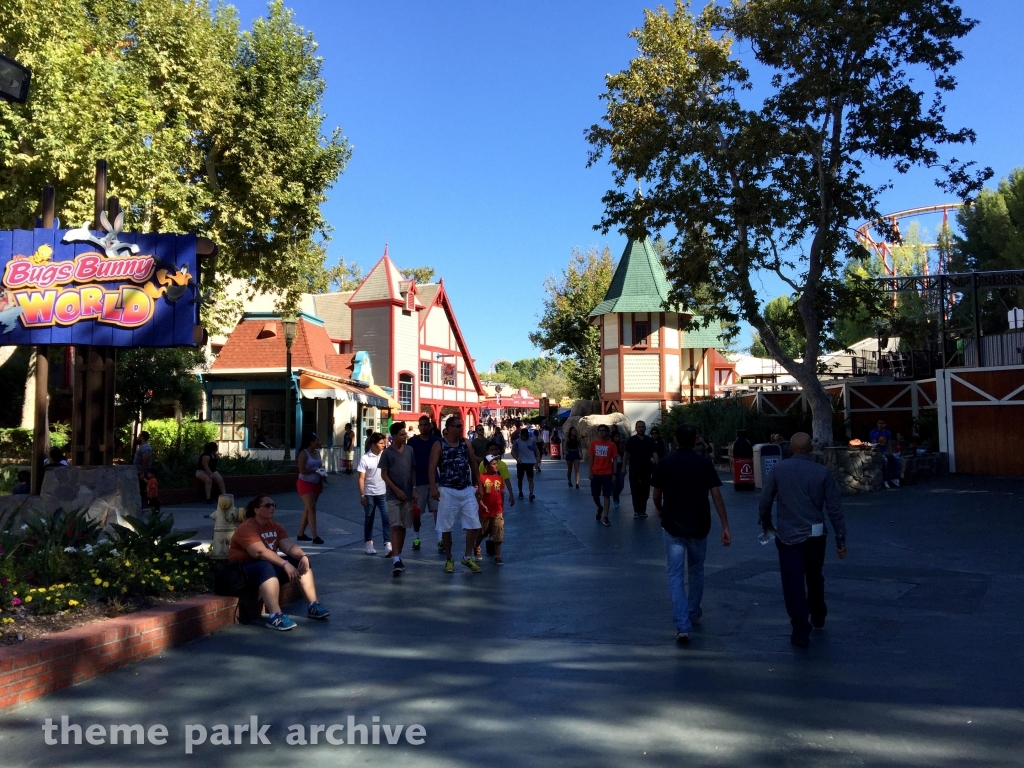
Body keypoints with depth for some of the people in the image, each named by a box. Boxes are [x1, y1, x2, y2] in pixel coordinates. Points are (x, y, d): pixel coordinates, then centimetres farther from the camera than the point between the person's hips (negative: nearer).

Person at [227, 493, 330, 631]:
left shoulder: (276, 526, 7)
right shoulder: (247, 528, -19)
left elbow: (289, 546, -5)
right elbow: (261, 552, -31)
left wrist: (303, 556, -25)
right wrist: (285, 565, -35)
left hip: (269, 564, 9)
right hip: (243, 567, -9)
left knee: (302, 562, -5)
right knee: (267, 568, -40)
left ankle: (313, 606, -7)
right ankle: (275, 617, -43)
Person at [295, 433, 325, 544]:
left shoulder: (317, 452, 9)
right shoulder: (304, 453, -14)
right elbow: (302, 470, -20)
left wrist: (322, 472, 1)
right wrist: (316, 471, -21)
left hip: (316, 484, 8)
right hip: (305, 484, -8)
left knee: (308, 509, 11)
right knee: (312, 509, -11)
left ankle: (301, 534, 20)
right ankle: (315, 536, -12)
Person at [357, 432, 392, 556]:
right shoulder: (365, 458, -8)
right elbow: (361, 478, -6)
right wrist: (362, 495, -10)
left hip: (383, 493, 2)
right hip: (369, 494, -2)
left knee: (386, 518, -8)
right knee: (369, 519, 11)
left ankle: (388, 544, -9)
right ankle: (369, 543, 23)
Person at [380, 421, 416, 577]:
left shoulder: (409, 450, 6)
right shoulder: (387, 453, -5)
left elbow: (413, 470, 12)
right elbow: (384, 475, -5)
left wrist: (414, 489, 2)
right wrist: (397, 490, -11)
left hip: (407, 495, 4)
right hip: (393, 496, -4)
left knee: (403, 527, 9)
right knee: (395, 526, -13)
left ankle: (398, 557, 19)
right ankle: (395, 560, -18)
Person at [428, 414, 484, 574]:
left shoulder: (466, 444, 7)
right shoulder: (439, 445, -5)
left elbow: (473, 464, 12)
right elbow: (432, 467, -12)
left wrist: (478, 485, 10)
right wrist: (433, 487, -22)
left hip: (467, 490, 4)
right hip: (448, 491, -4)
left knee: (474, 525, -1)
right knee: (446, 527, 5)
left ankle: (468, 557, 13)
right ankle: (449, 559, 19)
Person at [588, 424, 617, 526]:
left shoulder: (611, 444, -3)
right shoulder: (594, 444, 3)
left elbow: (614, 460, -1)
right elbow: (591, 458, 7)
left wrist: (614, 473, -5)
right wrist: (590, 472, 0)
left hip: (607, 474, -2)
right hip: (595, 473, 3)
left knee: (606, 495, -2)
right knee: (595, 495, 9)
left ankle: (606, 517, 1)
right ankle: (599, 508, 39)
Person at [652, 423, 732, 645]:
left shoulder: (665, 464, -7)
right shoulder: (705, 464, -5)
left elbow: (656, 495, 1)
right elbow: (717, 496, -10)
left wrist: (660, 510, 23)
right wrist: (725, 526, -8)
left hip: (672, 528, -2)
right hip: (699, 527, 2)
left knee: (675, 576, -1)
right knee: (696, 572, 22)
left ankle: (682, 626, -11)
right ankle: (693, 614, 38)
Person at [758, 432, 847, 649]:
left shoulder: (778, 469, -6)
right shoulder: (822, 472, -4)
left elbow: (764, 502, -2)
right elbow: (834, 509, -4)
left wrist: (766, 523, 17)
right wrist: (841, 539, 3)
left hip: (787, 536, -2)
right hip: (814, 535, 2)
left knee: (793, 584, 2)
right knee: (815, 578, 24)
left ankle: (801, 633, 3)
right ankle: (818, 616, 43)